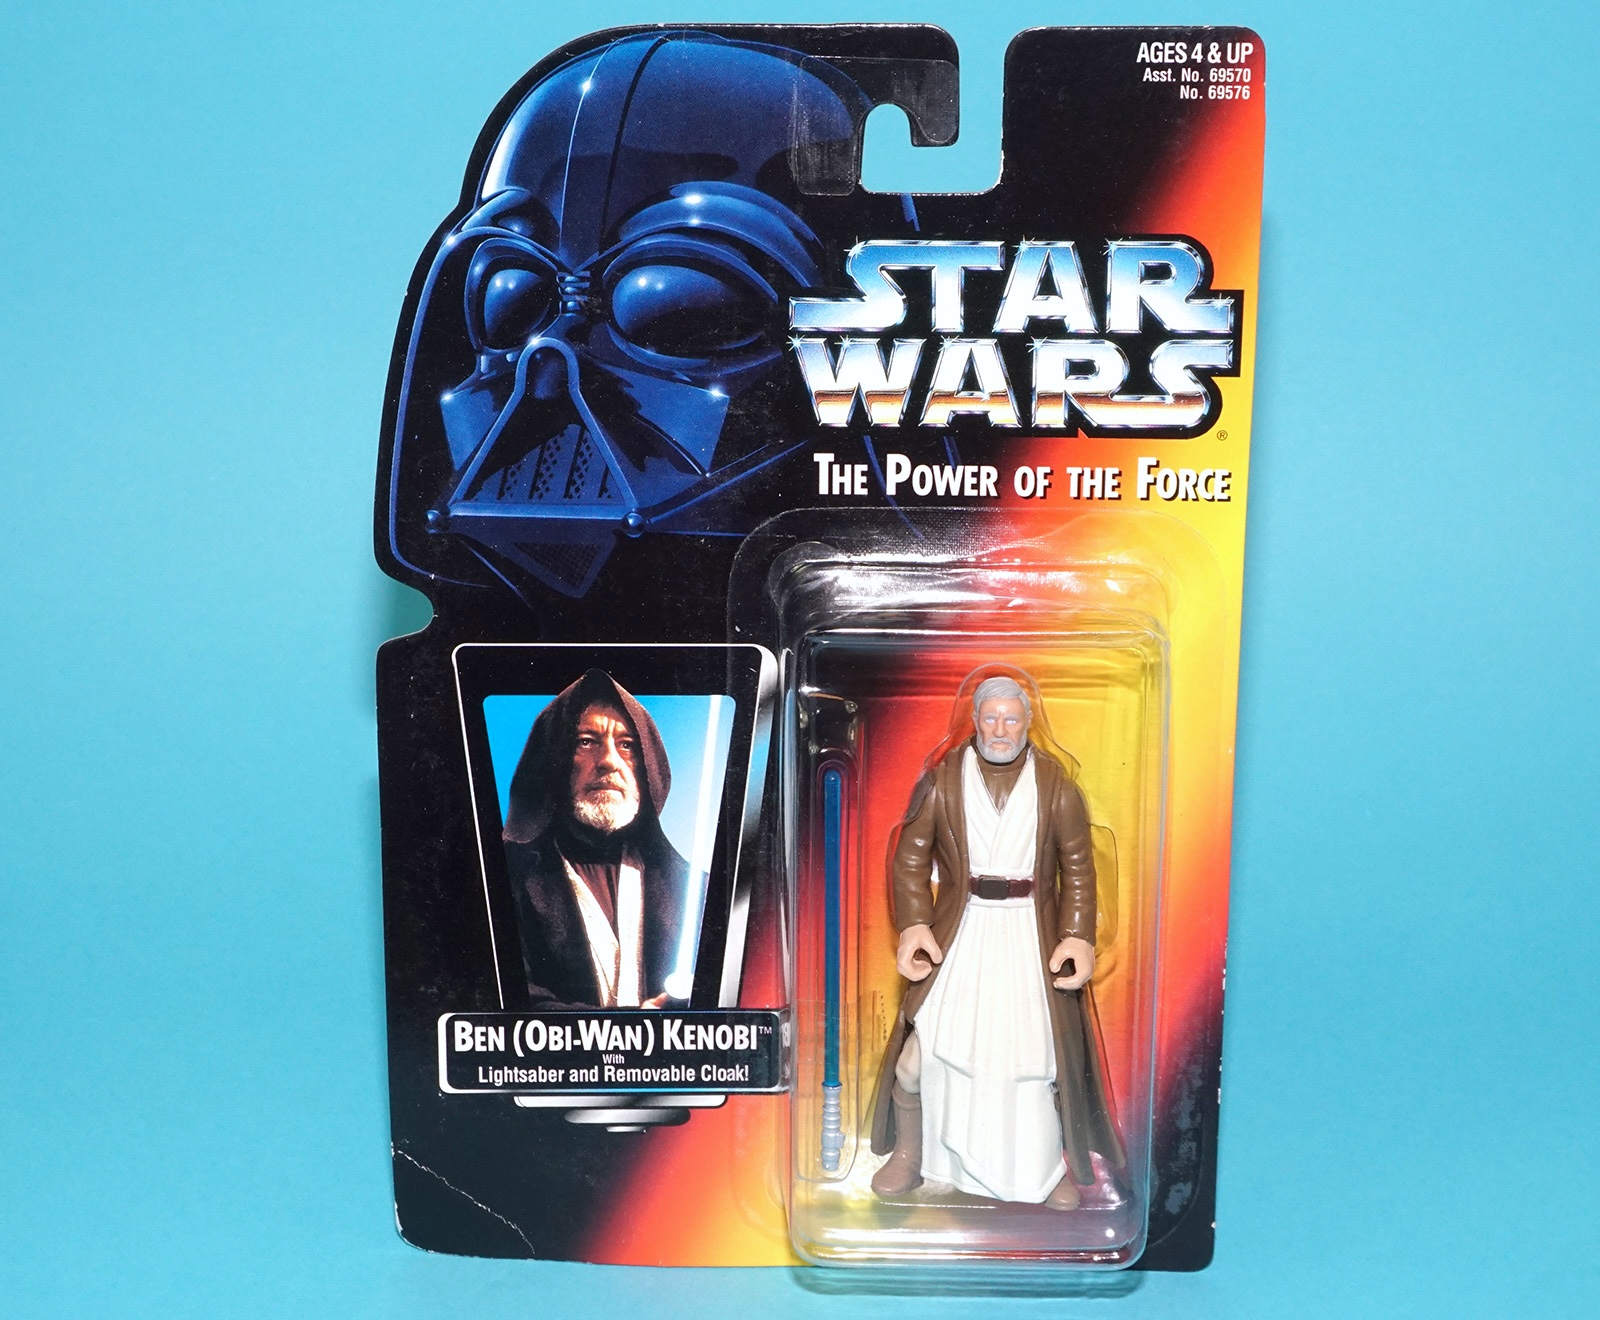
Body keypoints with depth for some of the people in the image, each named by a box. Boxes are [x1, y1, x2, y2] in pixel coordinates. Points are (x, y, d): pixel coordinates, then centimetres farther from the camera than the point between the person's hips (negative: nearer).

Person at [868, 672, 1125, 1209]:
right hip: (959, 930, 0)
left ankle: (1050, 1166, 27)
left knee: (1044, 1049, 2)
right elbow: (910, 856, 0)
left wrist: (1079, 937, -9)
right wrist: (914, 926, -11)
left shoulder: (1056, 784, 0)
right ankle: (908, 1155, 20)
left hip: (1033, 935, 0)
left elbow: (1078, 868, 2)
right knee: (923, 1042, -4)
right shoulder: (942, 778, -2)